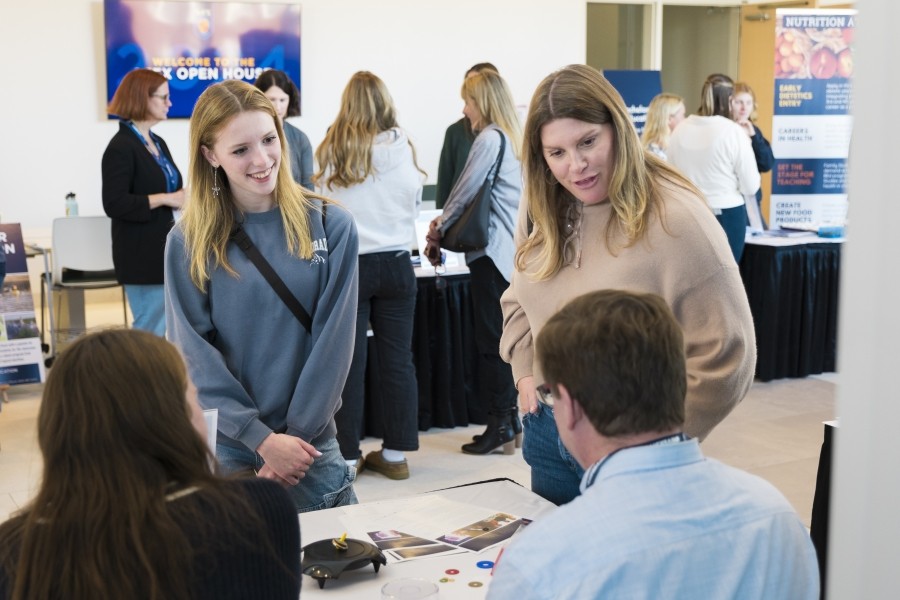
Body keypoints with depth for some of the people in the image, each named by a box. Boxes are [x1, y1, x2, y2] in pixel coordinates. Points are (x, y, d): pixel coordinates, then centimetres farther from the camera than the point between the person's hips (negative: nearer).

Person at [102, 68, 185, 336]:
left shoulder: (158, 143, 14)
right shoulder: (120, 147, -13)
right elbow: (114, 204, -21)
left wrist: (186, 195, 2)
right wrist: (167, 199, -21)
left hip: (165, 248, 9)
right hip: (143, 255, -9)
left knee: (158, 330, 15)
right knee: (150, 333, -3)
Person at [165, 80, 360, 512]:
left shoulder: (330, 226, -3)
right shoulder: (188, 243, -3)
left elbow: (333, 343, -6)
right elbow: (194, 353, -7)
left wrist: (294, 437, -11)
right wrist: (262, 439, -15)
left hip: (311, 445, 1)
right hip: (224, 450, 0)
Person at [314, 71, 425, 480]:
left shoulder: (331, 150, -4)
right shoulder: (401, 146, -2)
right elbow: (415, 203, 9)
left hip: (348, 263, -1)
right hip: (395, 262, 1)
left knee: (350, 362, 5)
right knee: (397, 360, 8)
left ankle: (348, 455, 12)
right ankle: (395, 453, 15)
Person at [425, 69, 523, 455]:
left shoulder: (489, 138, -11)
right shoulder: (515, 138, 15)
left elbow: (464, 193, -8)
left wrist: (439, 230, 6)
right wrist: (446, 227, 16)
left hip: (493, 251, -9)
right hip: (514, 249, 9)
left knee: (491, 340, -3)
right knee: (503, 337, 13)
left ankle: (500, 426, 2)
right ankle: (509, 420, 18)